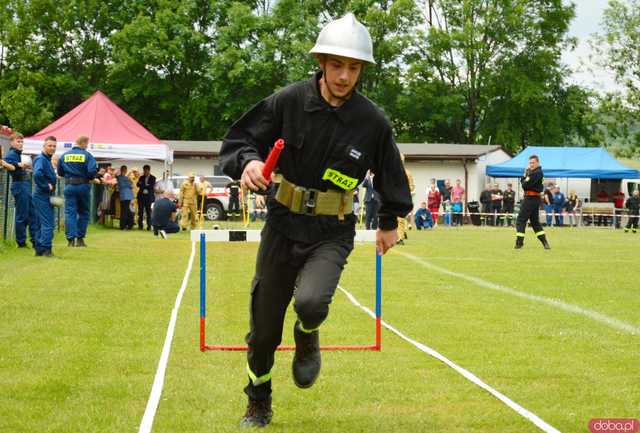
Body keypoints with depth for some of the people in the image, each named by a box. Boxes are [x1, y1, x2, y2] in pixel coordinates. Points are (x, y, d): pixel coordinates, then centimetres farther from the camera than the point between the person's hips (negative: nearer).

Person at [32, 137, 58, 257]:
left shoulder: (47, 160, 16)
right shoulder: (41, 159, -14)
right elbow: (37, 174, -31)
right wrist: (46, 186, -22)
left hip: (45, 196, 10)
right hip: (43, 196, -10)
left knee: (40, 224, 12)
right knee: (47, 224, -10)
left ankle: (39, 249, 17)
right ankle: (46, 249, -10)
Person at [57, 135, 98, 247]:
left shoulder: (64, 155, 4)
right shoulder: (87, 155, -7)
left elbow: (59, 173, 8)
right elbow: (92, 171, -17)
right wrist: (91, 178, 4)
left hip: (69, 186, 2)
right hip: (83, 186, -2)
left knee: (70, 213, 3)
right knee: (83, 213, 12)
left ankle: (70, 239, -5)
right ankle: (80, 238, 12)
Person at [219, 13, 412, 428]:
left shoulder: (373, 122, -8)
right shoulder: (289, 101, -9)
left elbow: (391, 176, 10)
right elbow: (238, 140, -2)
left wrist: (389, 222, 21)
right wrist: (248, 161, -24)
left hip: (332, 234, -1)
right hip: (283, 226, 1)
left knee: (310, 301, -29)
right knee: (264, 326, 7)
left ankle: (307, 339, 9)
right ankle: (259, 404, 32)